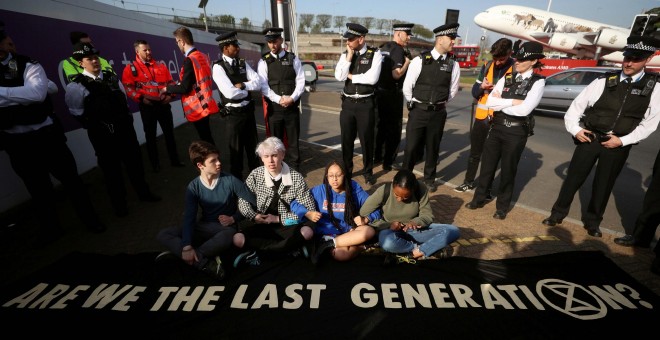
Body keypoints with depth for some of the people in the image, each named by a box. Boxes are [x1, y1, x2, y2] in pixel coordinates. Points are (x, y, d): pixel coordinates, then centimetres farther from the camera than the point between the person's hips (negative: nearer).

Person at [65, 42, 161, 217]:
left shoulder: (111, 77, 10)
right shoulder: (77, 85, -8)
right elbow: (76, 111, -4)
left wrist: (126, 116, 14)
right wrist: (95, 123, -1)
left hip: (125, 127, 5)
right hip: (104, 134, -5)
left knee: (135, 161, 13)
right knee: (111, 168, 5)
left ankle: (143, 192, 30)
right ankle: (119, 204, 20)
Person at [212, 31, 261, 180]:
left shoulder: (242, 63, 7)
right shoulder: (218, 67, -12)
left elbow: (258, 83, -2)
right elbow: (230, 93, -23)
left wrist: (242, 85, -17)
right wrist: (248, 90, -7)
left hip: (248, 111, 6)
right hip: (232, 115, -6)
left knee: (253, 146, 18)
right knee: (234, 151, 7)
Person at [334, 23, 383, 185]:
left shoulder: (375, 54, -5)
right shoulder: (345, 55, 6)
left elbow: (372, 78, -18)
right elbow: (339, 76, -8)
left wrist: (351, 76, -7)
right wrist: (349, 56, -12)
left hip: (366, 104, -3)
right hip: (348, 103, 4)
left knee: (366, 139, 8)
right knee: (346, 139, 12)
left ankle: (368, 172, 27)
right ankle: (346, 170, 31)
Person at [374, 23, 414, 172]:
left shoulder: (383, 47, 12)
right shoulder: (399, 50, -14)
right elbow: (396, 75, -23)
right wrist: (407, 62, -9)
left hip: (381, 92, 8)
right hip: (392, 94, -8)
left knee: (382, 125, 19)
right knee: (393, 129, 3)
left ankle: (377, 156, 29)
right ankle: (388, 162, 10)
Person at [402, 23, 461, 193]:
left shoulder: (453, 65, 0)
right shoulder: (420, 60, -7)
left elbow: (452, 91, 11)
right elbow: (407, 87, 0)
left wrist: (438, 104, 14)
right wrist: (414, 104, 9)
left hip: (438, 113, 2)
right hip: (418, 111, -2)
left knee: (433, 147, 13)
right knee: (411, 146, 4)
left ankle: (429, 179, 31)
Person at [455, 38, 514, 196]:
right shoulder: (487, 66, 4)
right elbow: (475, 91, 6)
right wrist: (482, 87, -14)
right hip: (481, 116, 3)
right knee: (475, 152, 13)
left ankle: (486, 187, 21)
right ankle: (469, 182, 29)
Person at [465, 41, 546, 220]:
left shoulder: (538, 82, -6)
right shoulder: (507, 78, 6)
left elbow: (524, 110, -19)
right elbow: (489, 102, -5)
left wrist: (501, 104, -9)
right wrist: (513, 101, -13)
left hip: (516, 132, -3)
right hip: (497, 127, 4)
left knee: (508, 170, 9)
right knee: (487, 165, 11)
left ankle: (502, 206, 27)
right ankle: (479, 199, 28)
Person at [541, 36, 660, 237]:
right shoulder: (604, 82, -4)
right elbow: (576, 107, 1)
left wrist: (623, 140, -11)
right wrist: (575, 129, -9)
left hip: (618, 145, 1)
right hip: (590, 138, -1)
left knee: (603, 185, 13)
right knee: (573, 178, 5)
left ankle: (592, 221, 31)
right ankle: (558, 214, 22)